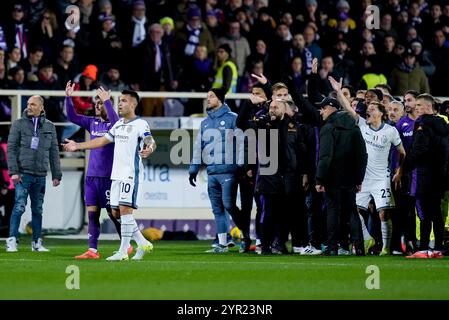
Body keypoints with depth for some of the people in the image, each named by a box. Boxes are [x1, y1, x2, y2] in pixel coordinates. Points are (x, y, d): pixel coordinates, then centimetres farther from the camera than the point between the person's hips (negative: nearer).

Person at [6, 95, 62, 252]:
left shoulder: (49, 127, 11)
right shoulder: (19, 124, 2)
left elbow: (54, 152, 13)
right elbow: (11, 148, -1)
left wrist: (56, 175, 9)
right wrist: (13, 171, -10)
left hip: (40, 175, 3)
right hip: (23, 174, -3)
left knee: (38, 209, 7)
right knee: (19, 207, -11)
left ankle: (37, 242, 13)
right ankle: (12, 240, -10)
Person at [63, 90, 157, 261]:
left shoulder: (140, 124, -6)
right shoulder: (119, 124, 18)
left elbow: (151, 142, -21)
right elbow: (102, 140, 26)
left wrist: (149, 149, -45)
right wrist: (78, 146, 26)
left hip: (131, 173, -8)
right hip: (117, 174, 8)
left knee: (125, 208, -14)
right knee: (116, 212, 6)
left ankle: (123, 251, -12)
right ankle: (143, 244, 16)